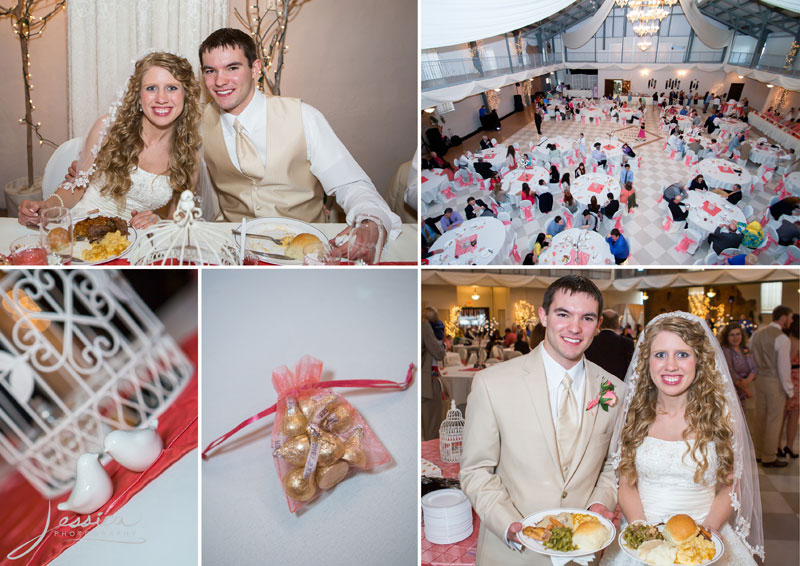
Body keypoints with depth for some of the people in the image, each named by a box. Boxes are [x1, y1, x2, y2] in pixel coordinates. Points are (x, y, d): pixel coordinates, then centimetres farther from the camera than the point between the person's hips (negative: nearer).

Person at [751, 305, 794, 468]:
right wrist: (790, 391, -7)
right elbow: (784, 368, -15)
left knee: (760, 418, 16)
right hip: (775, 382, -7)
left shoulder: (757, 333, 5)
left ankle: (759, 453, 28)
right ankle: (769, 458, 13)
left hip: (759, 379, 7)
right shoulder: (782, 339, -17)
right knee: (774, 421, 4)